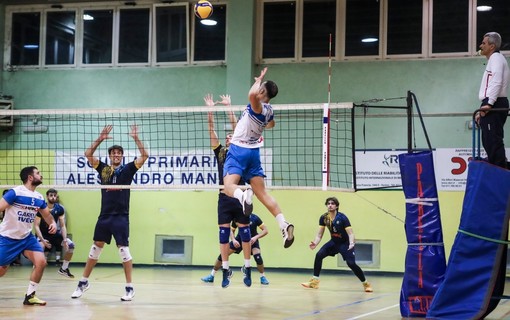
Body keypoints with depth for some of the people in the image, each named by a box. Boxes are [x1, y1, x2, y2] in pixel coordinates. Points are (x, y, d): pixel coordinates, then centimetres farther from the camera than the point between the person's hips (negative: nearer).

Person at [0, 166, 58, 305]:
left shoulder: (39, 198, 4)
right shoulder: (15, 193, -16)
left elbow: (47, 215, 17)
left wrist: (53, 223, -4)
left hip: (27, 237, 5)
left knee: (41, 262, -12)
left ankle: (30, 296, 0)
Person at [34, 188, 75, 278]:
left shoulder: (60, 208, -6)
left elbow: (63, 225, -3)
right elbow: (36, 226, -17)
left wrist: (65, 240, -17)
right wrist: (42, 240, -28)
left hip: (55, 233, 4)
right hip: (43, 234, -4)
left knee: (70, 245, -12)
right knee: (40, 247, -34)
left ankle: (64, 268, 6)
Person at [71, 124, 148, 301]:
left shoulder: (127, 169, 3)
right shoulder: (103, 168, 9)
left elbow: (144, 156, -6)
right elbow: (88, 154, 2)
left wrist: (136, 138, -14)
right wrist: (100, 138, -7)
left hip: (121, 217, -3)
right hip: (104, 215, 3)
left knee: (123, 249, -5)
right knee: (96, 247, 9)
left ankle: (129, 287, -1)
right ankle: (84, 282, 19)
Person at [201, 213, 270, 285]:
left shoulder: (254, 218, -25)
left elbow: (265, 230, -20)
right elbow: (232, 230, -2)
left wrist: (256, 237, -34)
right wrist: (233, 240, -21)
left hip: (252, 240, -2)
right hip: (240, 239, 2)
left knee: (257, 256, -30)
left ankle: (263, 277, -6)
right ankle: (211, 276, 6)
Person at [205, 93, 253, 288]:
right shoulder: (219, 152, 12)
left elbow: (236, 127, 0)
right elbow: (211, 130, 7)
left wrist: (228, 106, -2)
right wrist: (210, 109, 1)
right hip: (224, 198, 3)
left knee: (245, 233, 1)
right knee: (223, 234, 3)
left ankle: (247, 269, 8)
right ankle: (226, 270, 9)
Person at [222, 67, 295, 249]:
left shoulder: (258, 106, -14)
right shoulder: (268, 110, 10)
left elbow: (252, 94, -39)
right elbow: (271, 125, 33)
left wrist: (259, 80, -20)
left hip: (238, 150, -7)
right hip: (254, 152, 7)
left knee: (229, 186, -20)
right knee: (263, 194, 5)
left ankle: (243, 195, -55)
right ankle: (283, 223, -12)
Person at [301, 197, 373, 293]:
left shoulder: (342, 218, -23)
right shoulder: (323, 218, -10)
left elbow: (350, 233, -25)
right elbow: (319, 235, -5)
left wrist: (351, 243, -44)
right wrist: (315, 243, -24)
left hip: (345, 243, -5)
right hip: (334, 242, 5)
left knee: (351, 263, -17)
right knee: (319, 255, -15)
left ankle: (366, 284, 1)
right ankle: (314, 282, -7)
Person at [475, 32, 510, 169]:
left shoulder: (496, 58, -6)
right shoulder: (493, 59, 27)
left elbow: (496, 82, -20)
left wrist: (489, 103, -27)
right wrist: (482, 110, 27)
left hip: (494, 106, -11)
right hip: (491, 106, 11)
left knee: (493, 141, -15)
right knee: (489, 142, 11)